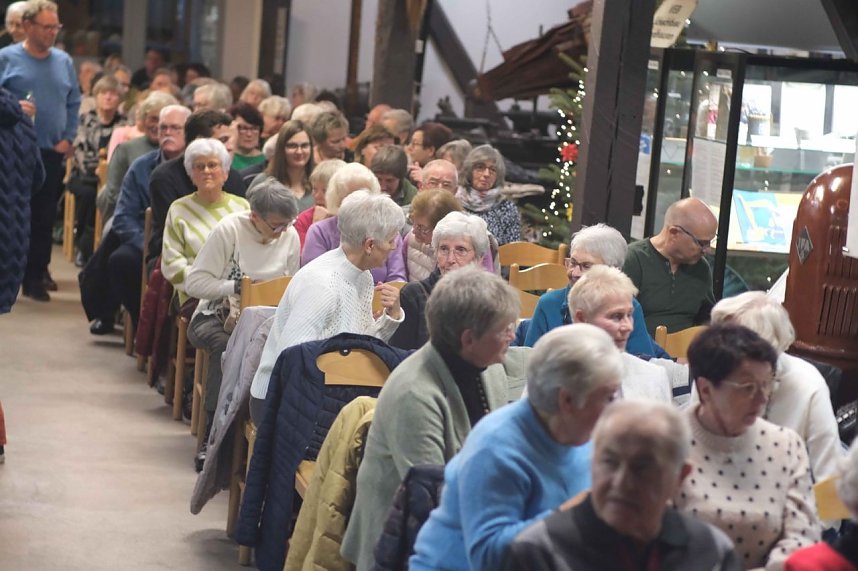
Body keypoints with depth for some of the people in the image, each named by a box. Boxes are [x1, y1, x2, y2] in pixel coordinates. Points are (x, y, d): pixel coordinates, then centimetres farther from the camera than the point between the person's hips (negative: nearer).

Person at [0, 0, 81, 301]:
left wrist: (68, 138, 4)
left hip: (53, 152, 3)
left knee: (45, 216, 5)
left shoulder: (64, 61, 9)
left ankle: (37, 272, 16)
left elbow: (74, 103, 14)